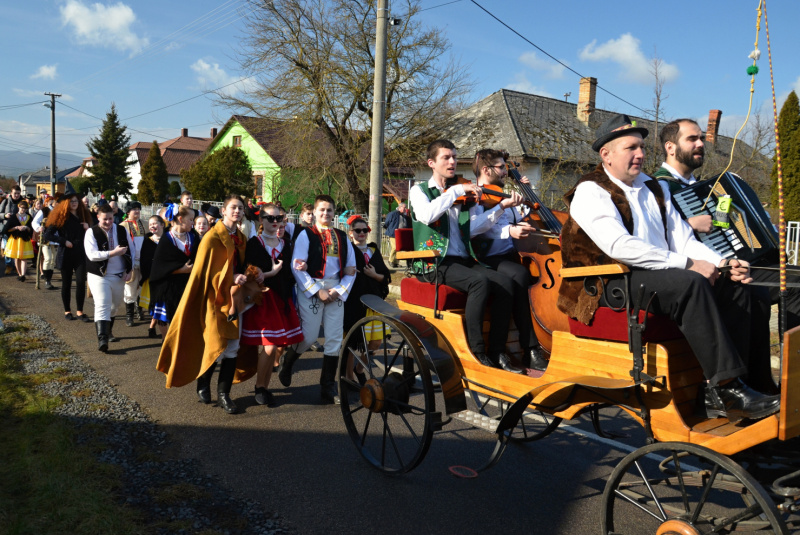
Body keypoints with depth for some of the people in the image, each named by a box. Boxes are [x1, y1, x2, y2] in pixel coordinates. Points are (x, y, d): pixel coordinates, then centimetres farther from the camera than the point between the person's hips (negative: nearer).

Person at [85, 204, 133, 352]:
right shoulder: (91, 233, -7)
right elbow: (92, 255, -19)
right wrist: (114, 252, -23)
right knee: (102, 306, -15)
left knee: (114, 305, 17)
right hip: (99, 276, -4)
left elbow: (130, 251, 9)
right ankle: (102, 340, -20)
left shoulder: (122, 231, 4)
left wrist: (130, 270, -1)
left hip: (119, 276, 5)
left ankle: (108, 331, 39)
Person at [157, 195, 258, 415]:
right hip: (215, 296, -6)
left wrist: (245, 275, -2)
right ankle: (203, 383, 22)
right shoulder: (213, 237, -8)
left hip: (234, 296, 6)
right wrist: (231, 279, -18)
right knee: (215, 345, -3)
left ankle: (224, 393, 11)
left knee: (233, 346, 2)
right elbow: (207, 270, -10)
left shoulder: (241, 238, 11)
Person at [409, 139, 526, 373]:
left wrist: (501, 207, -9)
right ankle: (476, 352, -22)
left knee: (504, 283, -20)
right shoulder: (420, 190, 8)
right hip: (436, 262, -5)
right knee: (480, 281, -31)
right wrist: (456, 190, -17)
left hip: (464, 260, 5)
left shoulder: (465, 194, 19)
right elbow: (427, 216, -18)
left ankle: (497, 352, -14)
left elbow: (472, 228, 0)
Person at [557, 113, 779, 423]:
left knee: (735, 286, -9)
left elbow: (683, 239, 15)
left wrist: (723, 264, -4)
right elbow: (620, 246, -20)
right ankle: (726, 388, -25)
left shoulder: (654, 189, 22)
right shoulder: (591, 191, -5)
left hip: (660, 277, 8)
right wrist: (686, 264, -20)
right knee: (690, 284, -30)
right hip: (612, 285, -8)